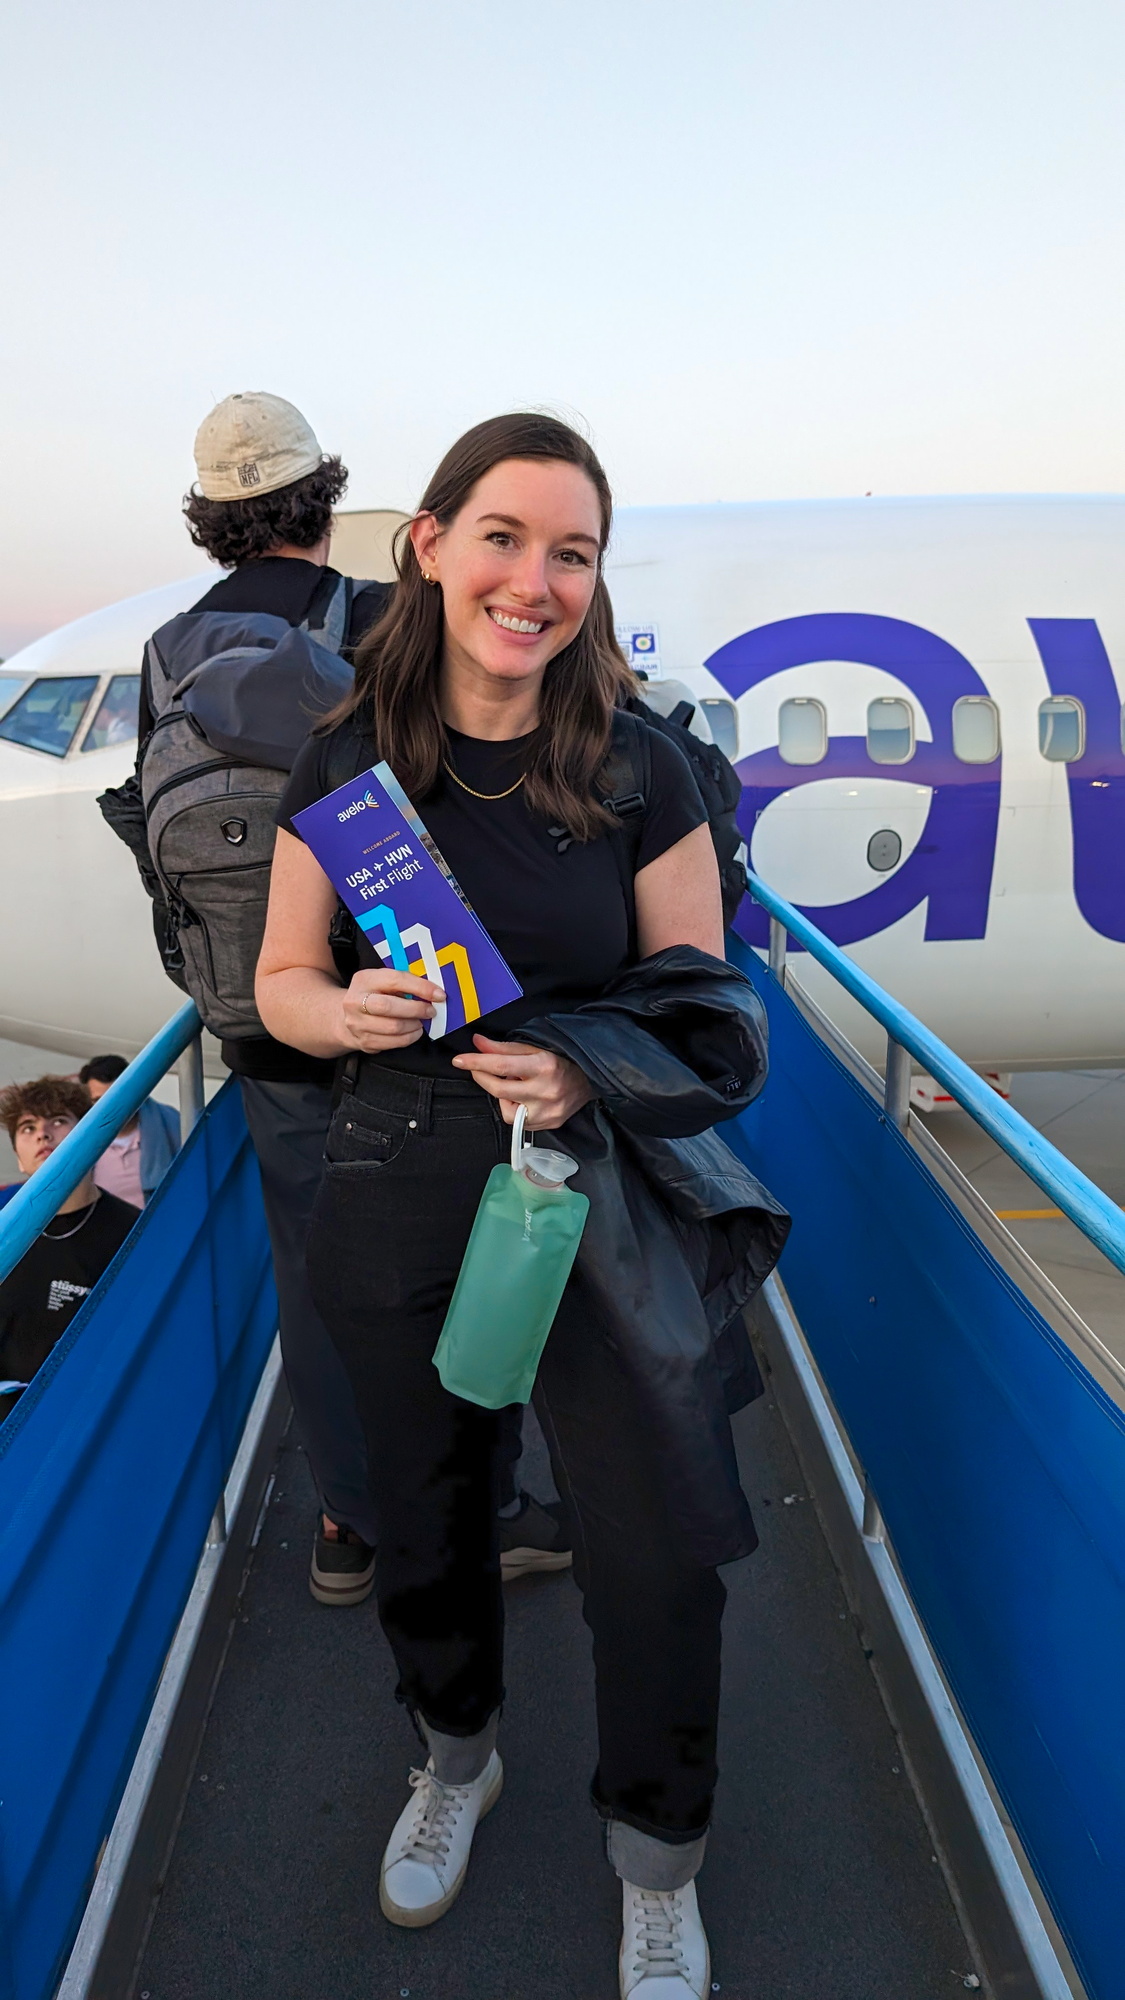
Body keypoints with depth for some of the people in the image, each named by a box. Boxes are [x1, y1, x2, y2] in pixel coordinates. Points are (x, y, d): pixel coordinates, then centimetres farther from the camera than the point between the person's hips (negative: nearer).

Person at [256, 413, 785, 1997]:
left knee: (657, 1556, 5)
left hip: (601, 1200, -1)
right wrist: (347, 1010, -19)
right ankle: (457, 1759, 53)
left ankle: (658, 1867, 37)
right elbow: (282, 982, 4)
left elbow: (706, 1009, -3)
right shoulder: (346, 764, -4)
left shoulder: (640, 771, -8)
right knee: (426, 1520, 19)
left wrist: (586, 1073, -22)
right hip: (396, 1199, 2)